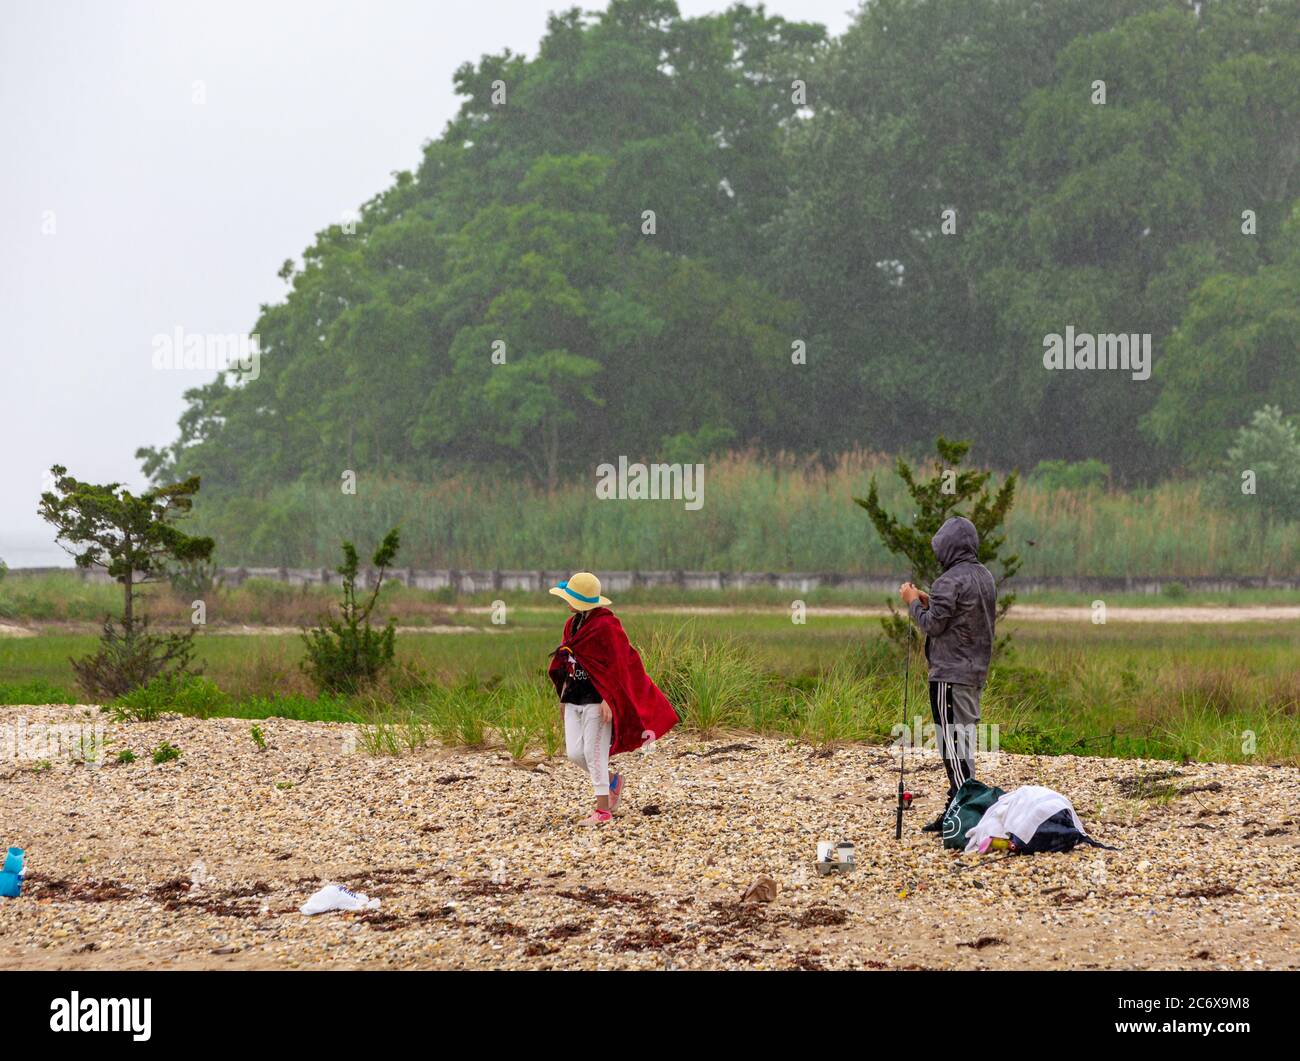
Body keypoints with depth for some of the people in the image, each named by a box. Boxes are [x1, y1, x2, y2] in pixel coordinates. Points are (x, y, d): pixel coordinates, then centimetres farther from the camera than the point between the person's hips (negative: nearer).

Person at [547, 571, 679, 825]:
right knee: (574, 753, 5)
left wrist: (608, 700, -20)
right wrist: (563, 695, 18)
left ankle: (603, 809, 4)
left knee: (594, 752, -5)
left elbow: (615, 666, -16)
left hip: (596, 699, -8)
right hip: (574, 697, 8)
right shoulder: (573, 623, 11)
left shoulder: (605, 625, -15)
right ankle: (613, 782, 28)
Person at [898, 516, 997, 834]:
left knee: (953, 741, -6)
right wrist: (927, 599, 14)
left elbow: (932, 624, -15)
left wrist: (913, 602, 2)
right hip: (977, 670, 9)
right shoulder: (985, 577, 11)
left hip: (950, 674, -9)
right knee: (965, 736, 14)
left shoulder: (951, 581, -18)